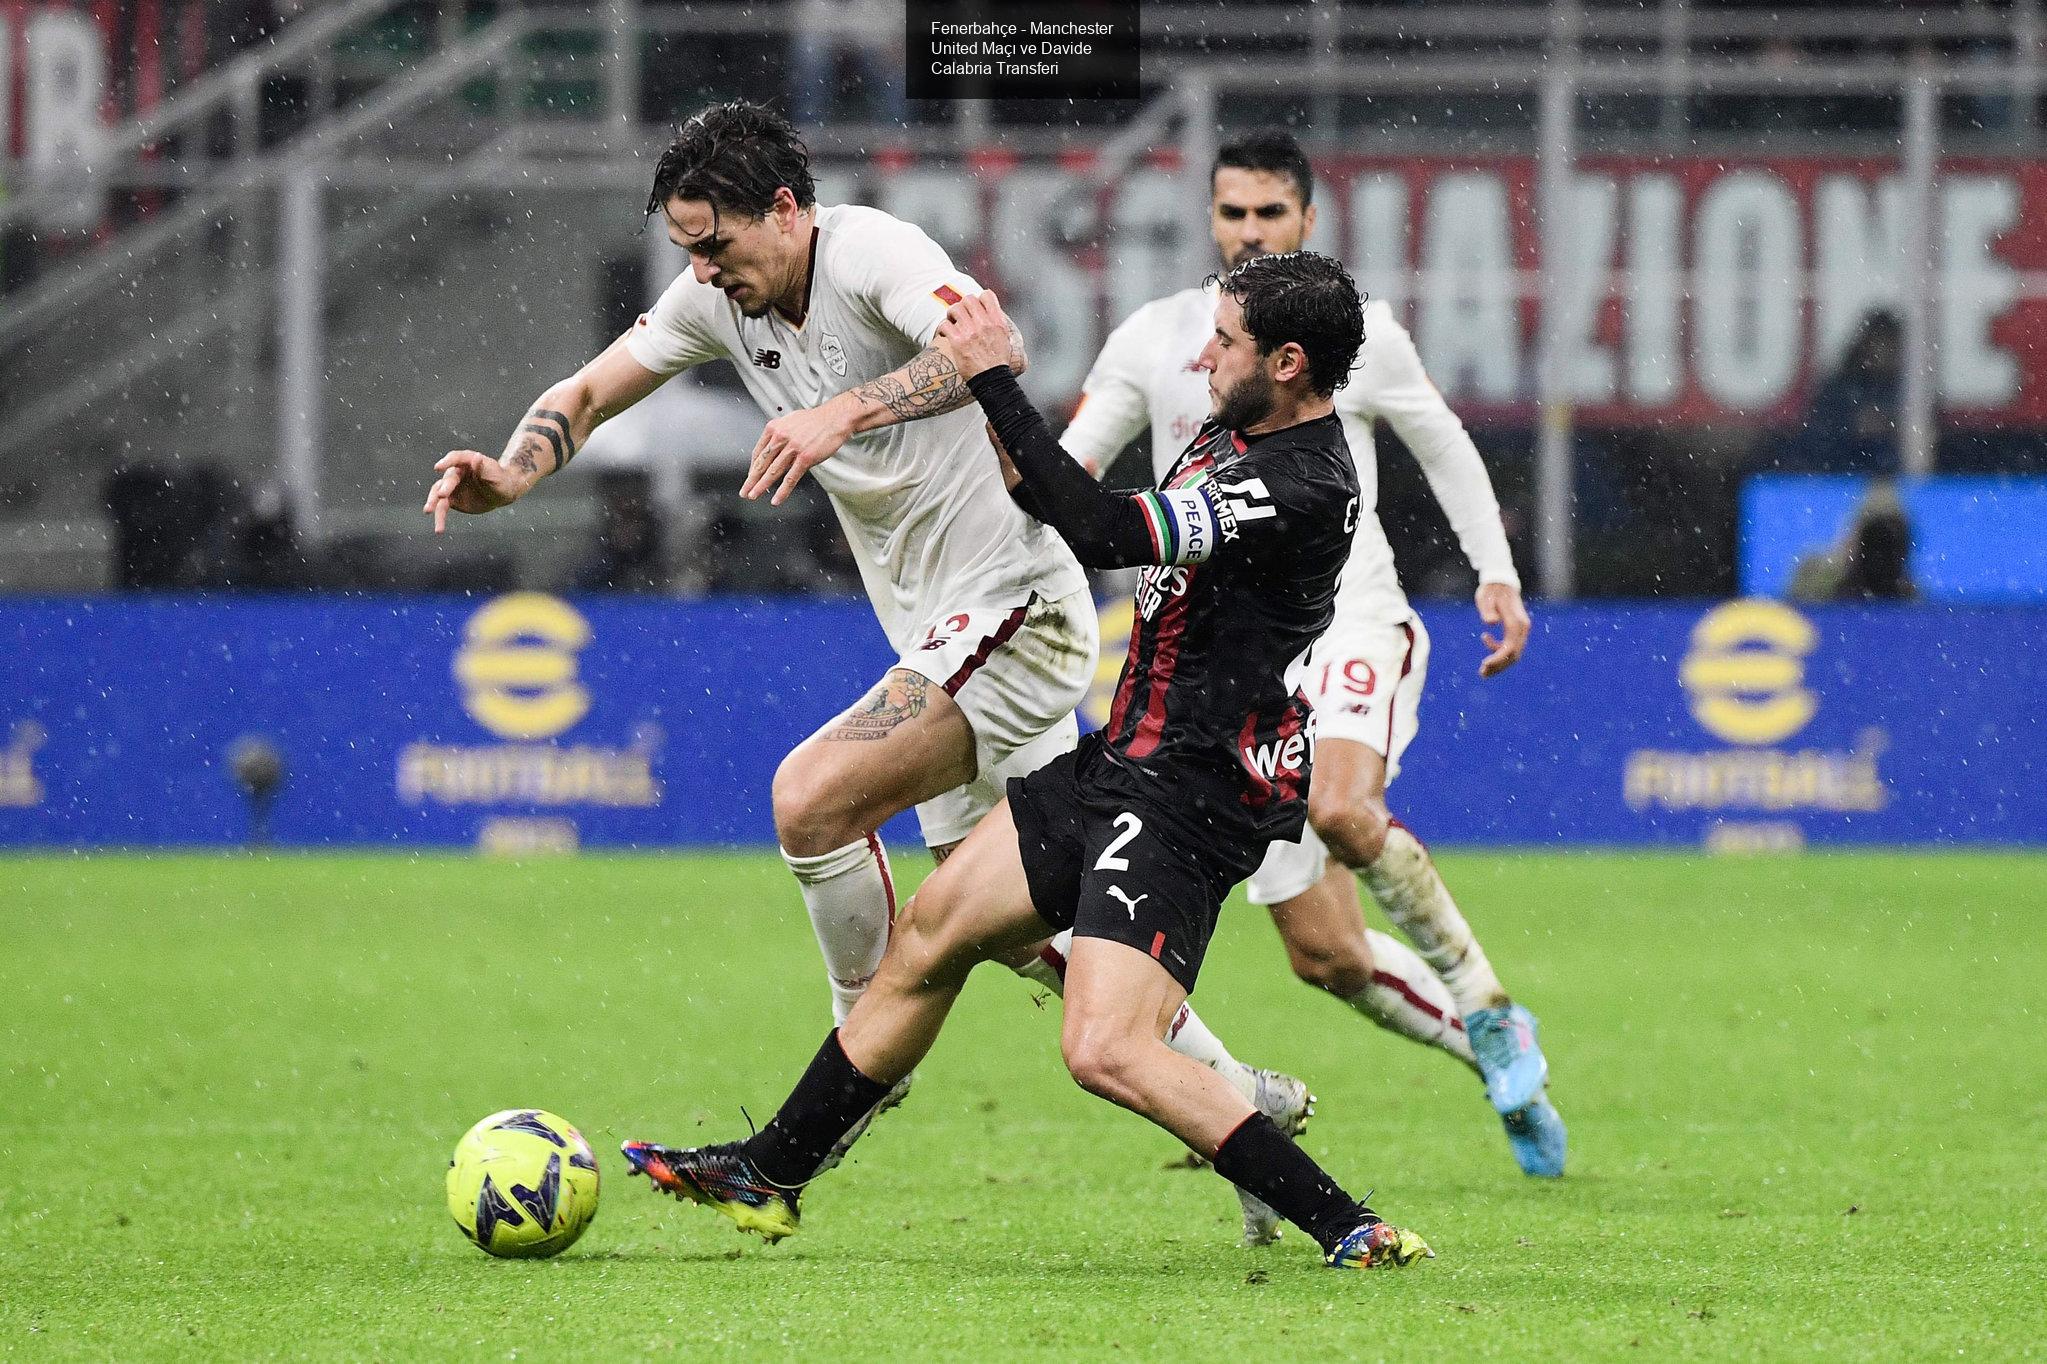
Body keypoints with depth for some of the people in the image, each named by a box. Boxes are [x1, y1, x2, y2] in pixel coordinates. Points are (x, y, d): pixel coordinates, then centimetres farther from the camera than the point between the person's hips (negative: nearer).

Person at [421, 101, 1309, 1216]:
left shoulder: (871, 251, -19)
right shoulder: (717, 296, 5)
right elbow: (588, 394, 11)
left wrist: (845, 412, -48)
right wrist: (511, 474, -9)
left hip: (1016, 611, -10)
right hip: (943, 637, 10)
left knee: (809, 795, -22)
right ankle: (1241, 1100, 22)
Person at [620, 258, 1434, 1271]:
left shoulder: (1303, 487, -23)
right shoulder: (1233, 433, 8)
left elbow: (1103, 532, -27)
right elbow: (1127, 542, 23)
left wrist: (993, 379, -21)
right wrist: (1029, 478, 7)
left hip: (1186, 805, -10)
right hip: (1119, 765, 10)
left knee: (1104, 1050, -21)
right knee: (930, 932, 17)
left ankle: (1350, 1230, -15)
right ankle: (768, 1176, 31)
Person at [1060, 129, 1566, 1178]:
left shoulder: (1359, 334, 2)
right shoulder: (1154, 341, 4)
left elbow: (1445, 448, 16)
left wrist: (1497, 575, 7)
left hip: (1351, 622, -2)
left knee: (1340, 812, -35)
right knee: (1325, 958, -2)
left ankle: (1480, 996, -13)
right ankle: (1495, 1053, 20)